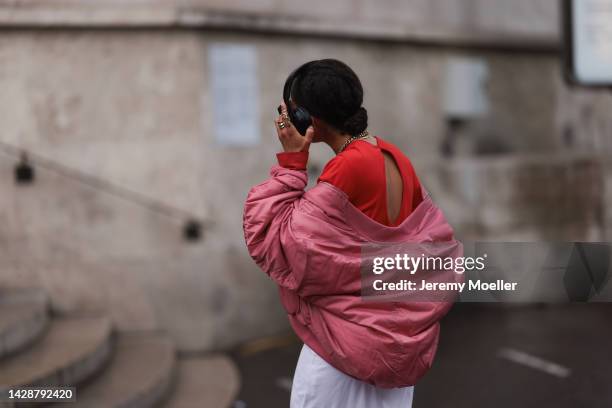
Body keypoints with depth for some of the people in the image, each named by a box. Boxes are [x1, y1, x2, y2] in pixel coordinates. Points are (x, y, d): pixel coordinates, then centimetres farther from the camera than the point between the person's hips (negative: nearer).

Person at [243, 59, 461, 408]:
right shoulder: (394, 157, 3)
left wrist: (291, 163, -13)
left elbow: (271, 239, -18)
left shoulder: (347, 169, -21)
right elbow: (438, 244, 9)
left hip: (345, 340, -8)